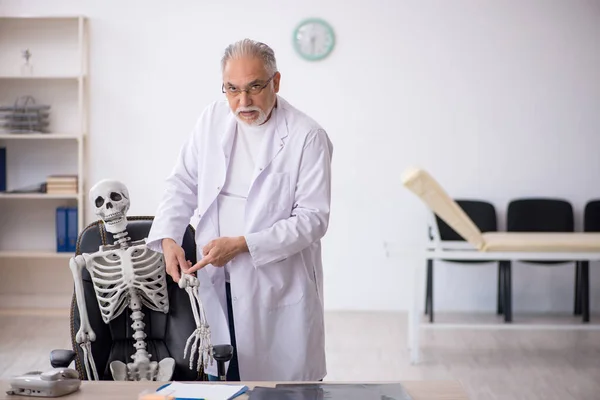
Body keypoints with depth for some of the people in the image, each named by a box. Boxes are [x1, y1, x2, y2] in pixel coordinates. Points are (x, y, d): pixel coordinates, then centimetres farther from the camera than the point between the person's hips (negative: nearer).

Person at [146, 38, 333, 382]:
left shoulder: (308, 136, -11)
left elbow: (313, 218, -13)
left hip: (278, 291, -4)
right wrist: (168, 238, -5)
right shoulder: (212, 119, 6)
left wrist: (242, 244, -20)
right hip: (216, 287, 4)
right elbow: (184, 183, 12)